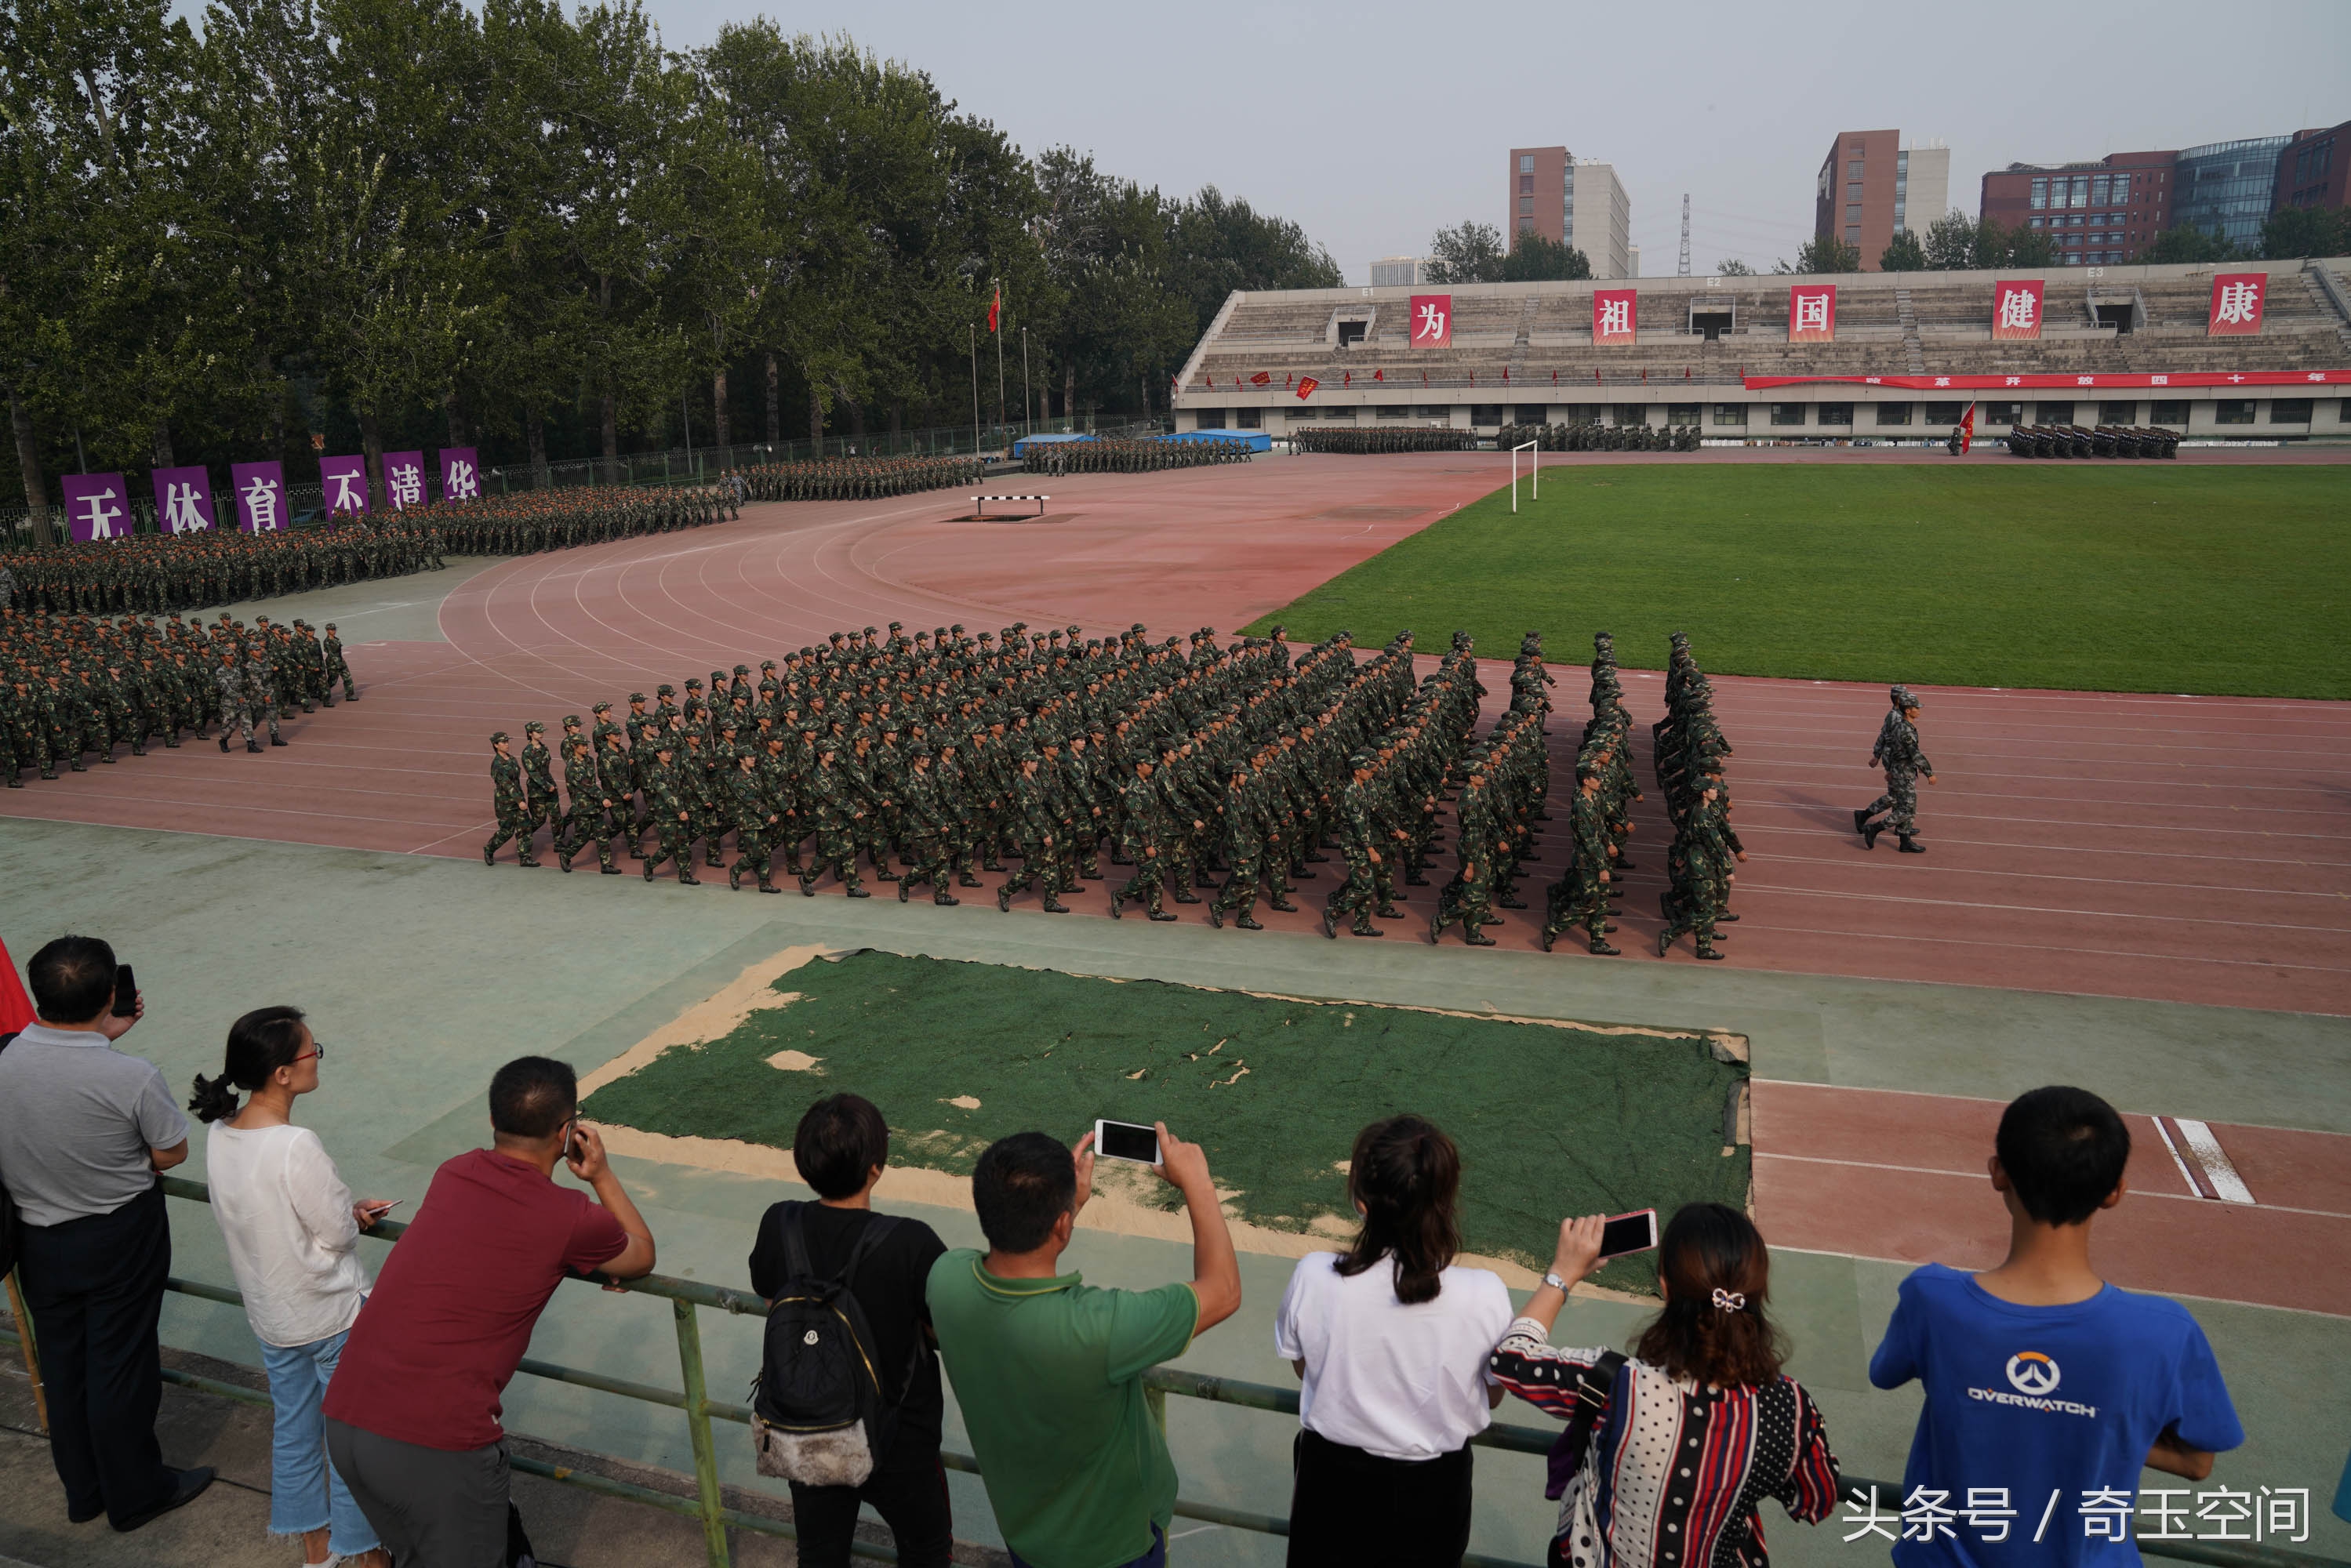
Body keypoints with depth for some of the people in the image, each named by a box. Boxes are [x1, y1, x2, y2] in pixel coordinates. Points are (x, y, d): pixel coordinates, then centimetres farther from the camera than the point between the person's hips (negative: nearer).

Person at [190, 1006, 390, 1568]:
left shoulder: (219, 1134, -8)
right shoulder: (296, 1147, -31)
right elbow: (340, 1234, -21)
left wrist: (347, 1211, 2)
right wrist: (355, 1218, 0)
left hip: (269, 1313, 7)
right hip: (331, 1315, -7)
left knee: (292, 1428, 22)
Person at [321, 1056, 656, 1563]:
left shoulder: (451, 1175, 7)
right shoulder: (571, 1220, -10)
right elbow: (642, 1256, 12)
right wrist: (602, 1175, 19)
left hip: (343, 1421, 6)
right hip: (438, 1444, -6)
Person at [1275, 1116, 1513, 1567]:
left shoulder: (1313, 1278, -26)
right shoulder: (1485, 1296, -27)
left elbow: (1302, 1365, -5)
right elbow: (1491, 1397, -7)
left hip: (1333, 1480, 0)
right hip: (1430, 1493, 0)